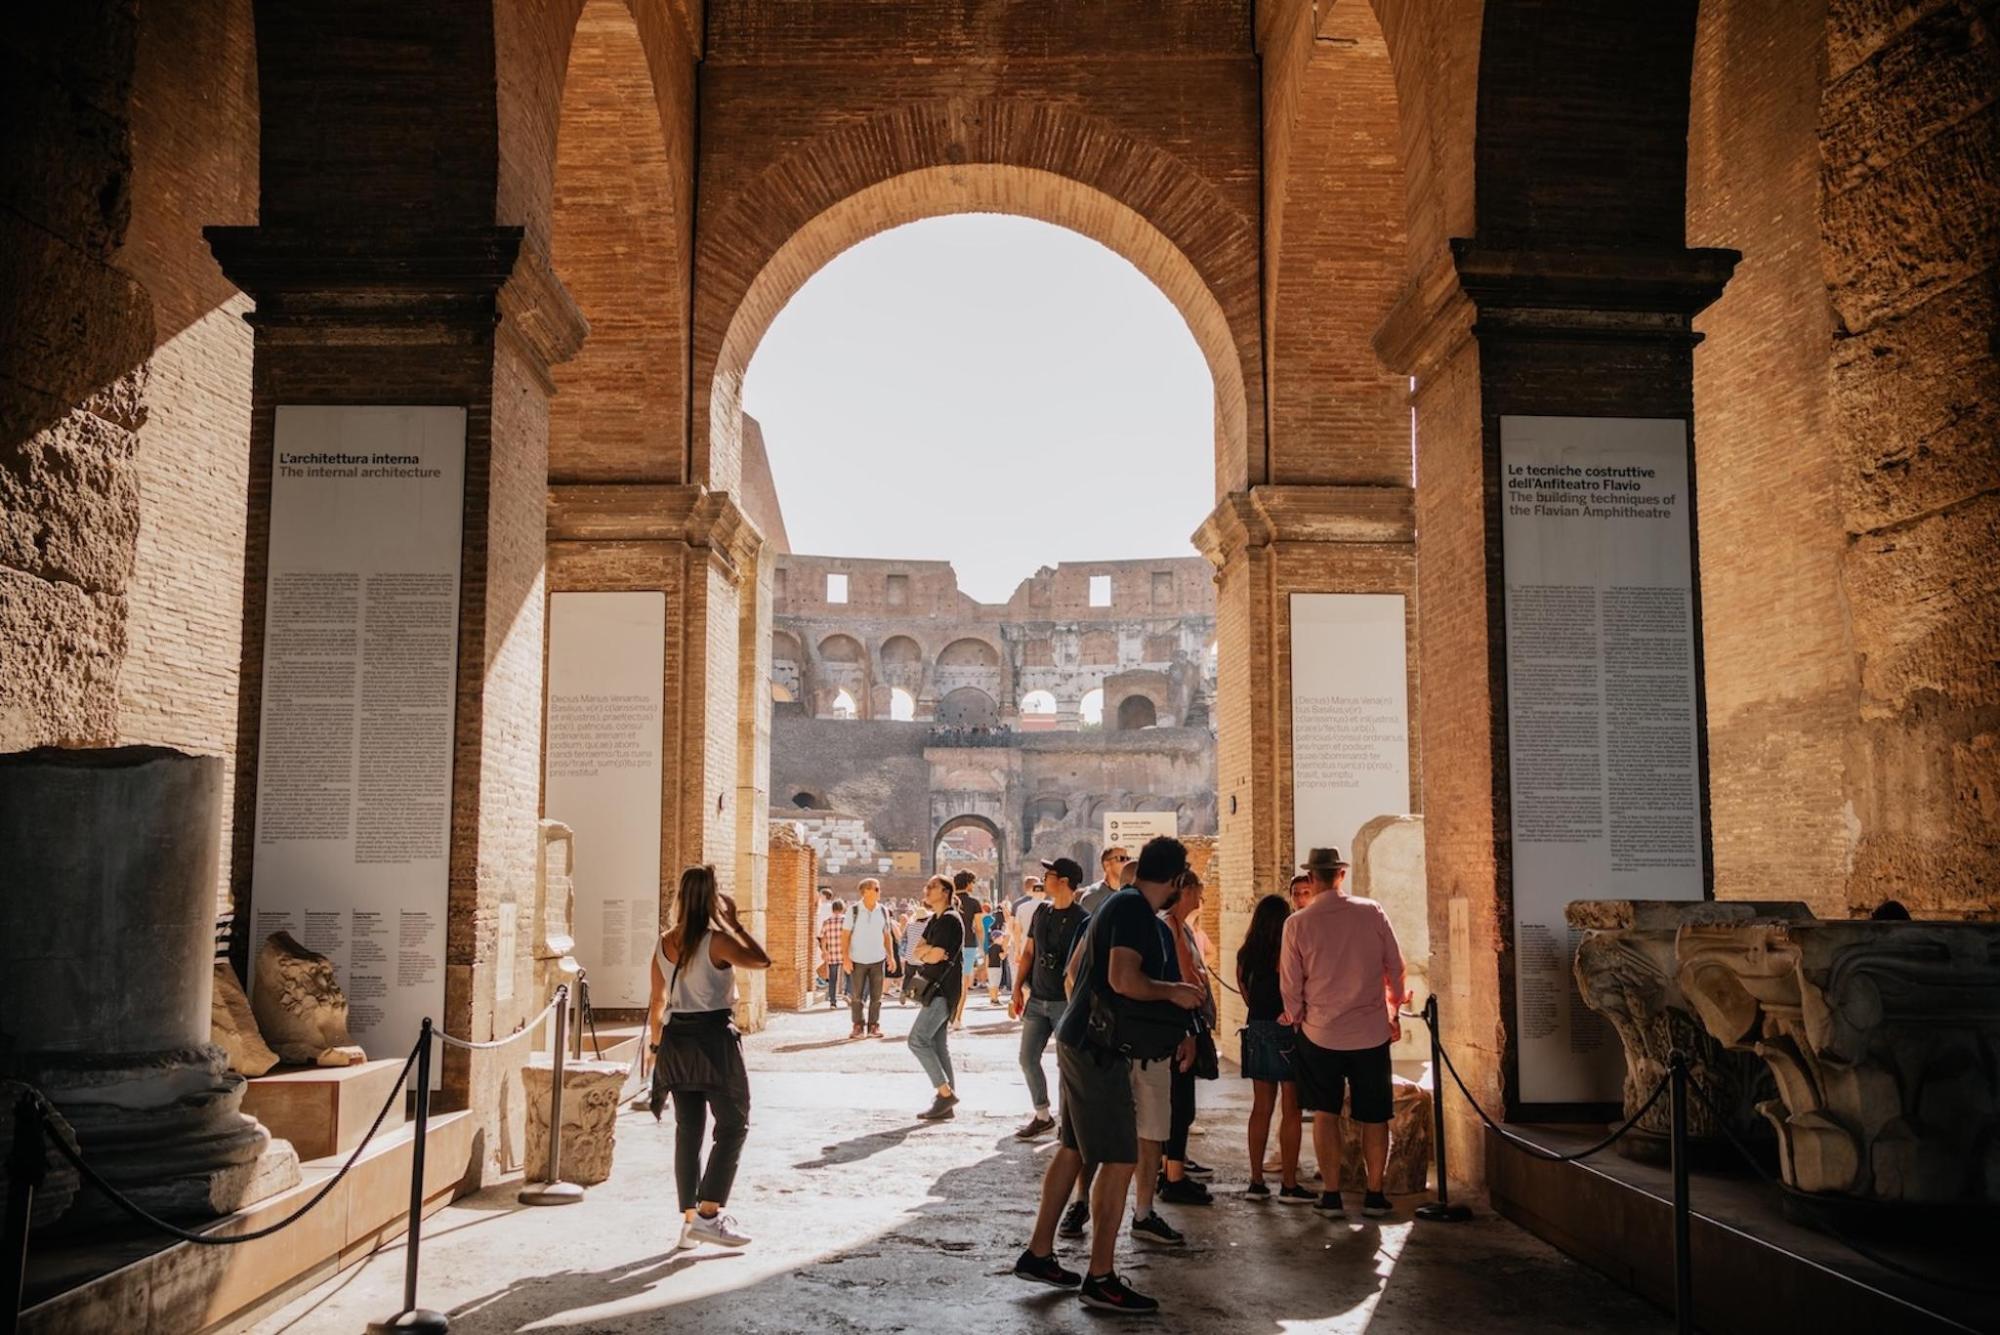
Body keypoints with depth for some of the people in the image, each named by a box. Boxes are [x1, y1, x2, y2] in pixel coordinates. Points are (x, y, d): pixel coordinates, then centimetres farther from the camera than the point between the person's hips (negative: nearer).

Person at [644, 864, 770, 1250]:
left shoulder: (665, 943, 5)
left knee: (688, 1130, 13)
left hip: (676, 1039, 6)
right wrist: (734, 922, -4)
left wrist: (656, 1043, 21)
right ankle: (709, 1214, -3)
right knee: (733, 1126, 4)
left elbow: (657, 1000, 11)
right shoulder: (716, 941, -15)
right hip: (714, 1037, -6)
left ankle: (689, 1218, 17)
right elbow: (762, 960, -9)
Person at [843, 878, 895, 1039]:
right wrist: (846, 958, -11)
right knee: (856, 996, 2)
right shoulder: (853, 911, -6)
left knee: (876, 996, 3)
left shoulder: (883, 911, 4)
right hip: (857, 961, -2)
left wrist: (891, 956, 4)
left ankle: (874, 1026, 12)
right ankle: (857, 1026, 12)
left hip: (878, 960, 2)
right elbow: (845, 936, -4)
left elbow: (887, 935, 11)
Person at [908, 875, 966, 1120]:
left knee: (918, 1040, -13)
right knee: (938, 1043, 9)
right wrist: (929, 951, -9)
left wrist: (925, 951, 1)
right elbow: (915, 954, 11)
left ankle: (945, 1093, -9)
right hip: (936, 989, 10)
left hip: (944, 990, -10)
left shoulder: (950, 920, -13)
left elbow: (935, 956, -20)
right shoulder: (935, 921, 18)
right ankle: (945, 1100, 12)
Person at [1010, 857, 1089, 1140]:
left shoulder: (1081, 919, -11)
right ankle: (1042, 1117, 20)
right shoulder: (1042, 911, 8)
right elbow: (1028, 952, 14)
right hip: (1037, 999, 7)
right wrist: (1018, 988, 8)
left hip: (1065, 1002, -6)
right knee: (1028, 1058, 7)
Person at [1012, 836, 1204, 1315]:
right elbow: (1124, 979, -26)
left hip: (1081, 1042, 10)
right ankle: (1099, 1279, -1)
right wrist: (1173, 992, -13)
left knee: (1074, 1148, 16)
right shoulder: (1135, 909, -16)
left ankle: (1038, 1254, 24)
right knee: (1119, 1160, -6)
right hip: (1098, 1049, -10)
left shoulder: (1120, 904, 15)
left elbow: (1076, 967, 23)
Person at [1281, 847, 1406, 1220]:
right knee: (1374, 1115, 13)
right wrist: (1393, 1011, 17)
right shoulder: (1372, 912, -5)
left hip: (1321, 1033, -1)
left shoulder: (1298, 923, -9)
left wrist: (1296, 1017, 15)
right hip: (1372, 1031, 1)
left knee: (1325, 1113, 11)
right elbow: (1395, 967, 2)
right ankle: (1374, 1195, 17)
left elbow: (1290, 984, -3)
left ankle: (1331, 1194, 11)